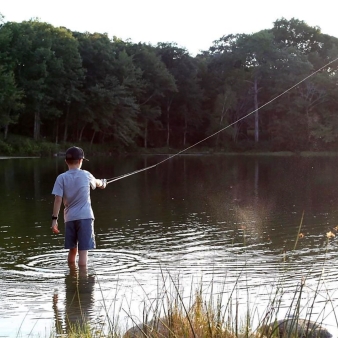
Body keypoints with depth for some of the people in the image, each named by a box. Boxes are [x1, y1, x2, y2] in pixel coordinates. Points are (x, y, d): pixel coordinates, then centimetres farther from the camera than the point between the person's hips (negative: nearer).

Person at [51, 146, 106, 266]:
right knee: (83, 251, -4)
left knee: (73, 250, 16)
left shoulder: (61, 178, -2)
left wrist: (54, 219, -4)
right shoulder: (86, 175, 1)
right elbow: (97, 182, 24)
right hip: (85, 217, -2)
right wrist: (102, 183, 47)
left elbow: (58, 200, -8)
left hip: (69, 218, 2)